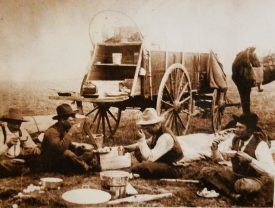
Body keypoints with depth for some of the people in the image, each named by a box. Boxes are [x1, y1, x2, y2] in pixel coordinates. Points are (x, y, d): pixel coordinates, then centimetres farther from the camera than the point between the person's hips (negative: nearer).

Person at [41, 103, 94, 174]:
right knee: (67, 153, -36)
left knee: (89, 152, -1)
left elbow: (69, 146, 7)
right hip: (51, 164, -8)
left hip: (64, 160, 8)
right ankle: (84, 166, -16)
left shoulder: (66, 128, 2)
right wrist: (70, 133, -32)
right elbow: (59, 148, -37)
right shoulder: (52, 131, -22)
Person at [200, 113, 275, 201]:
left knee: (241, 184, -41)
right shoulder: (234, 140, -5)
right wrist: (215, 149, -17)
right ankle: (232, 194, -21)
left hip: (255, 179, -6)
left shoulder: (260, 145, -22)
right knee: (206, 171, -8)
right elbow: (218, 157, 6)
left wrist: (249, 159, -40)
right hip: (235, 174, 7)